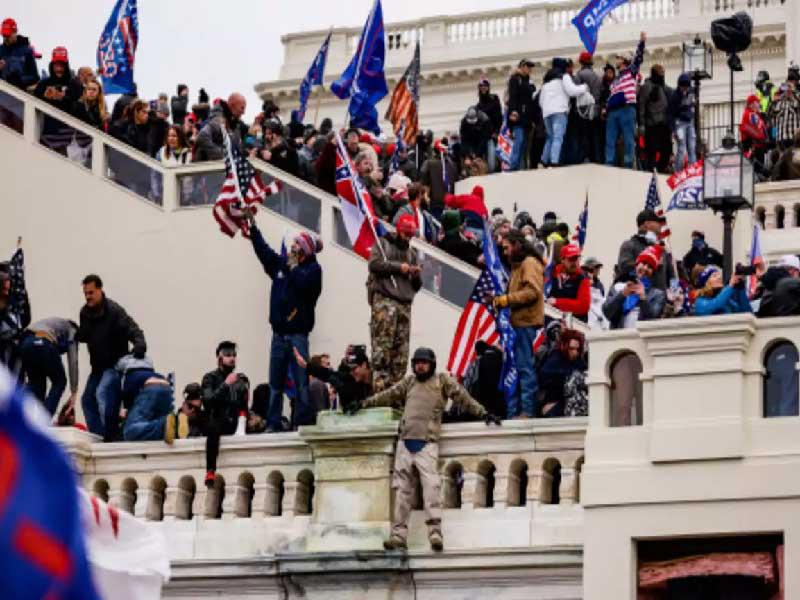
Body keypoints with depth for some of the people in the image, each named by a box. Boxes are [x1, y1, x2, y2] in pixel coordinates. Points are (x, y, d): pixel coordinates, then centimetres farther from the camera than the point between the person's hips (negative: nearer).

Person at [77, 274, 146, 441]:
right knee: (87, 399, 9)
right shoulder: (85, 312, 4)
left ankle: (110, 435, -26)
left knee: (102, 393, -27)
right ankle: (97, 436, 17)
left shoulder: (114, 310, -19)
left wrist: (139, 344, -46)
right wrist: (75, 332, -8)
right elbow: (83, 337, 14)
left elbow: (133, 329, -27)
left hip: (116, 363, -9)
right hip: (98, 365, 9)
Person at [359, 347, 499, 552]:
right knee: (402, 488, 3)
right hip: (405, 442, 5)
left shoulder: (442, 381, 7)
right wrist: (366, 403, 26)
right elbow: (389, 395, 25)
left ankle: (435, 531, -25)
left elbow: (462, 397, 4)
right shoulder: (409, 382, 19)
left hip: (427, 443, -5)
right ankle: (399, 534, 5)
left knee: (431, 484, -18)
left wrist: (482, 413, -2)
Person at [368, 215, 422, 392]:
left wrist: (416, 275, 3)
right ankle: (380, 385, -22)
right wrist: (398, 267, -7)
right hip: (384, 298, -5)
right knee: (382, 344, -17)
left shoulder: (412, 253, 27)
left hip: (405, 303, 5)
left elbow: (416, 286, 25)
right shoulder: (382, 244, 13)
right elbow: (374, 264, -5)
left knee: (401, 350, -2)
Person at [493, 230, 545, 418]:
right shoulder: (518, 265, 25)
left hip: (526, 323, -10)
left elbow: (533, 292, -19)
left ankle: (527, 410, -10)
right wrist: (500, 300, 12)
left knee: (525, 367, -10)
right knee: (513, 368, 9)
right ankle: (512, 412, 12)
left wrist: (507, 299, -18)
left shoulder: (530, 263, -7)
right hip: (518, 323, 10)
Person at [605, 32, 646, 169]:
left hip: (627, 110, -7)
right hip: (613, 111, 7)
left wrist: (642, 42, -17)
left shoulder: (631, 71, 9)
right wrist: (606, 108, 13)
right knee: (610, 140, 1)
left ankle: (628, 165, -8)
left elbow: (638, 58, -6)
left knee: (628, 140, -7)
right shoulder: (615, 79, 29)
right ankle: (609, 166, 1)